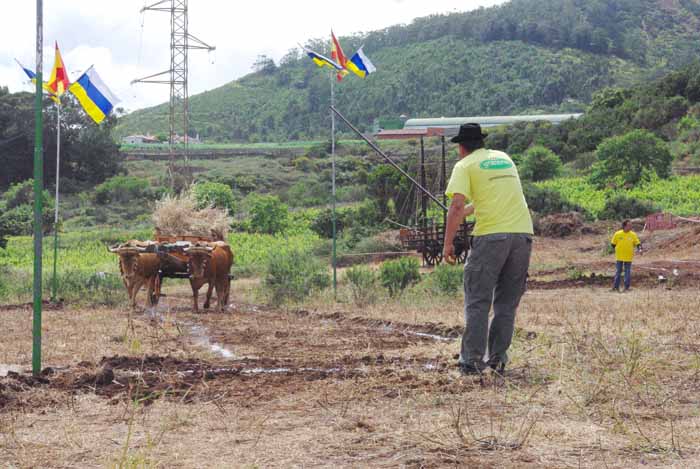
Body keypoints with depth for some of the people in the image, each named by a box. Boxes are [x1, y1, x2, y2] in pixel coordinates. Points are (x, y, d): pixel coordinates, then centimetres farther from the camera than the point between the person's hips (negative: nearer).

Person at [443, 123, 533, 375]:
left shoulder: (465, 166, 3)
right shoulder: (504, 158, 21)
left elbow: (457, 206, -9)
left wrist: (448, 243, -6)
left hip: (491, 236, -5)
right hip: (523, 234, 5)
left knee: (477, 301, 2)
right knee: (507, 302, 12)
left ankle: (472, 360, -2)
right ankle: (498, 359, 12)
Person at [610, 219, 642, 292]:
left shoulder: (633, 235, -1)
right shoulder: (617, 234, -4)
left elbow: (637, 243, 2)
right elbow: (613, 244, 6)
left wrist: (640, 249, -15)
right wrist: (617, 250, 2)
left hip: (628, 257, 1)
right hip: (619, 257, -1)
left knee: (628, 272, 5)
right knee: (618, 272, 6)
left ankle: (627, 287, 12)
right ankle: (616, 287, 14)